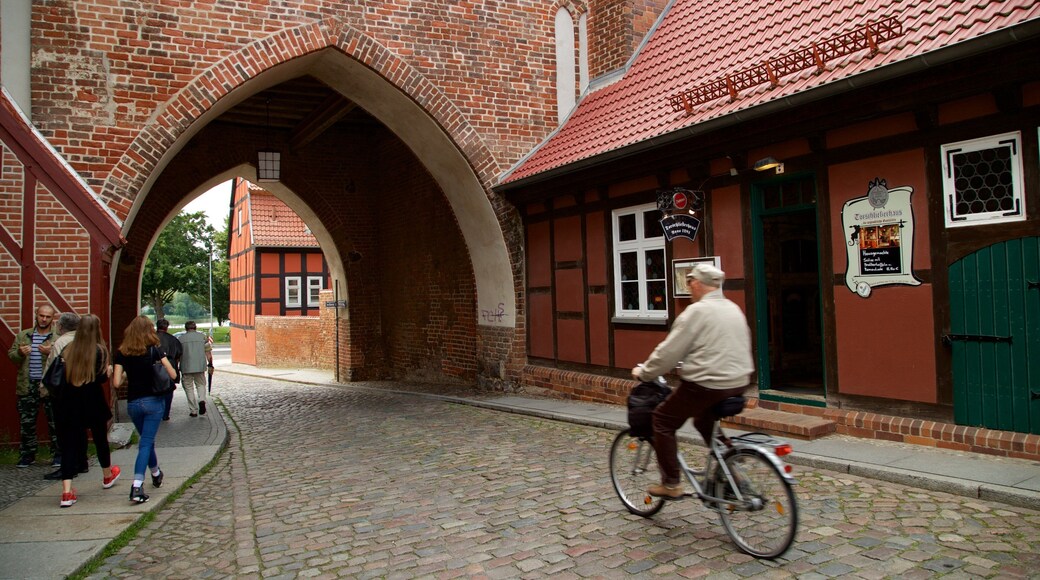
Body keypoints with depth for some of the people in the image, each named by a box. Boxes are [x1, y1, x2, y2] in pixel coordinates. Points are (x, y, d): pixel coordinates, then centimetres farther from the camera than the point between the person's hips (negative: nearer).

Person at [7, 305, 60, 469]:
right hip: (27, 386, 3)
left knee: (55, 423, 3)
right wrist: (20, 353, -10)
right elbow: (11, 355, 11)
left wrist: (52, 352, -26)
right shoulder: (22, 336, 12)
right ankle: (27, 455, 23)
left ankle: (58, 455, 12)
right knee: (27, 423, 10)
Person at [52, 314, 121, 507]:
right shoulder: (99, 350, -9)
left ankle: (67, 492, -6)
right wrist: (108, 372, 3)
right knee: (100, 439, 17)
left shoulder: (67, 349, 3)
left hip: (69, 405, 3)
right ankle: (108, 476, 39)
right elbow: (100, 378, -17)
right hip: (92, 404, -3)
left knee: (70, 445, 4)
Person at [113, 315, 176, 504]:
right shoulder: (154, 350, -6)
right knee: (146, 442, -3)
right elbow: (173, 375, -8)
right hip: (153, 401, -3)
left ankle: (156, 474, 39)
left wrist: (128, 374, 15)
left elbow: (117, 382, -4)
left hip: (133, 403, 3)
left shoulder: (121, 353, 0)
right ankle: (137, 486, -14)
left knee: (146, 440, 22)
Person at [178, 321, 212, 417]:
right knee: (201, 384, 17)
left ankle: (193, 410, 7)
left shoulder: (181, 338, 2)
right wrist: (210, 364, 9)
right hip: (200, 366, 1)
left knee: (189, 388, 8)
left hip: (186, 368, -1)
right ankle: (202, 400, -11)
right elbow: (208, 352, 1)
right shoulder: (202, 336, 3)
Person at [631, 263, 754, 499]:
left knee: (663, 420, 7)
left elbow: (669, 351, -13)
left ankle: (671, 484, 6)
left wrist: (644, 372, 0)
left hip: (707, 385, -8)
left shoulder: (697, 311, -13)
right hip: (738, 384, 9)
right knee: (704, 421, 31)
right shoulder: (734, 308, 12)